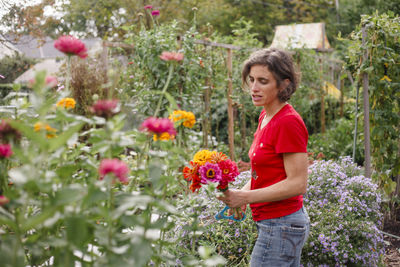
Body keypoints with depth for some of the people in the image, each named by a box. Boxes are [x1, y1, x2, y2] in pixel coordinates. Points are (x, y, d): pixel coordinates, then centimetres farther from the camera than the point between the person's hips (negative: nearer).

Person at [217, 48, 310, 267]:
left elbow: (298, 183, -20)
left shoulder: (288, 122, -18)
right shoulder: (265, 117, 9)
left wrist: (246, 196, -21)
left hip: (280, 226, -10)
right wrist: (241, 193, 3)